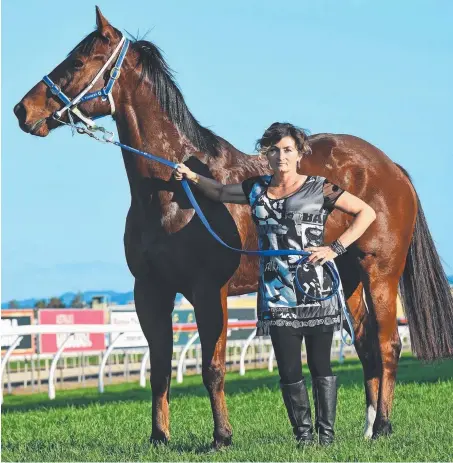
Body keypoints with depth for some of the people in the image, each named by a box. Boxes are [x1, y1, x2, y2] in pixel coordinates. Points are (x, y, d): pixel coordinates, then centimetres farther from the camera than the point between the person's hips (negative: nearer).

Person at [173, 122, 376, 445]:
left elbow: (367, 213, 0)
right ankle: (303, 435, 13)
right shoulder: (257, 190, 11)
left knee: (321, 365, 2)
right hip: (278, 296, 4)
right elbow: (220, 192, 26)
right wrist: (194, 178, 8)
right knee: (289, 370, 4)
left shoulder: (319, 189, -1)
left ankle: (327, 434, 8)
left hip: (317, 291, -4)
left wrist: (335, 249, -8)